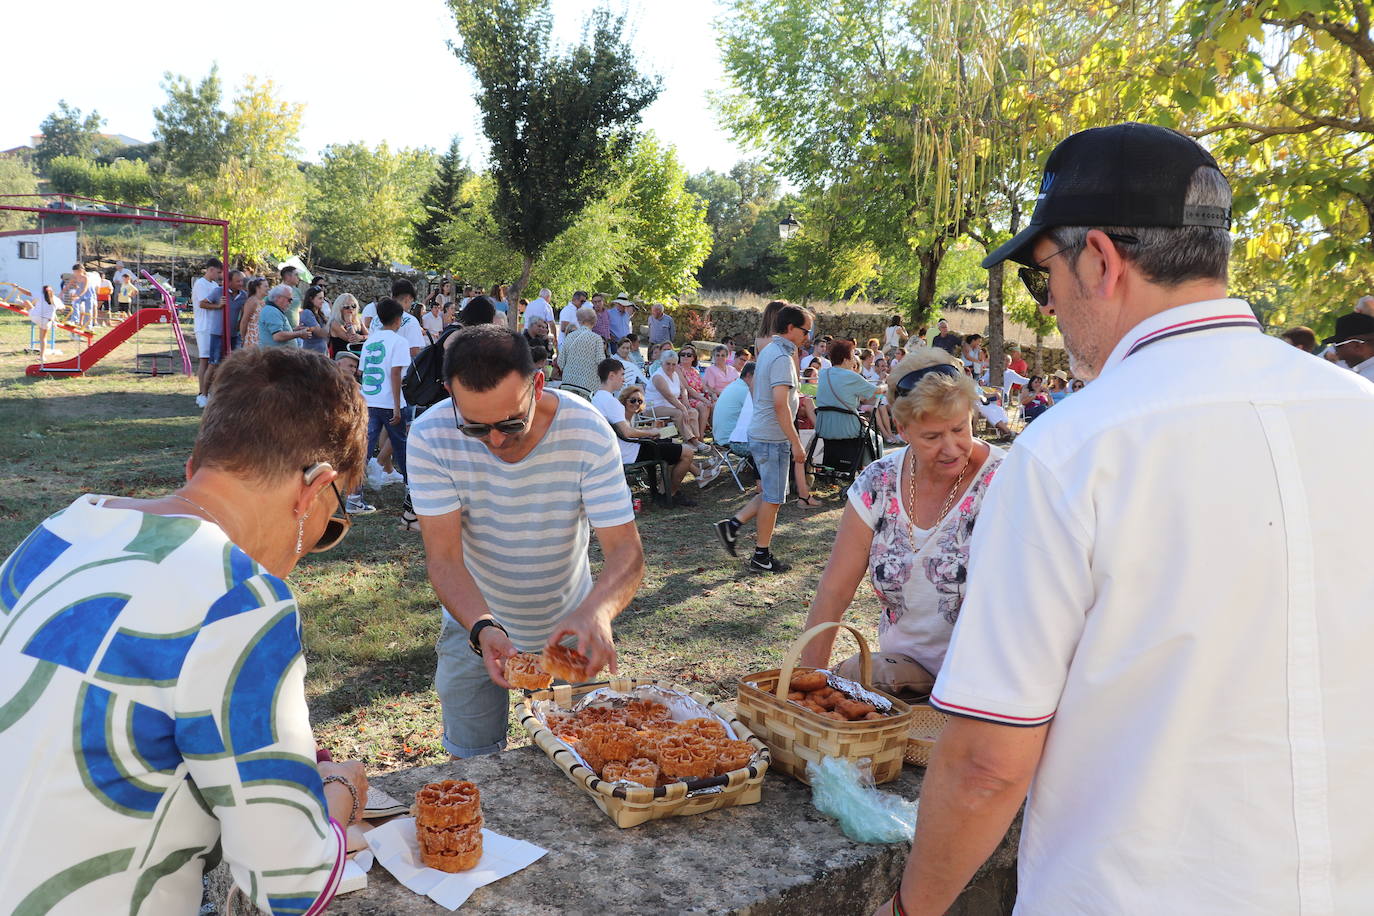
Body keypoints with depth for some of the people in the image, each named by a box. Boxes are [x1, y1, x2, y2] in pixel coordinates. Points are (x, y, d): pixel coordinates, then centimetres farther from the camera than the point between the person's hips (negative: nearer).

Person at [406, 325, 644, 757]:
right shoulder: (430, 438, -25)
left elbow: (625, 549, -27)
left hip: (570, 627, 0)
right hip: (475, 624, 0)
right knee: (473, 762, 15)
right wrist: (482, 628, -44)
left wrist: (596, 611, -48)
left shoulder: (586, 430, -26)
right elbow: (444, 557, -25)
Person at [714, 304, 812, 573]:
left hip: (759, 433, 10)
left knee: (771, 493, 18)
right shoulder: (782, 358, -18)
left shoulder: (769, 351, 13)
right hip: (773, 437, -10)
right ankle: (762, 556, 10)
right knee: (773, 498, 1)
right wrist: (796, 442, -22)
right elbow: (780, 405, -25)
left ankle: (732, 525, 15)